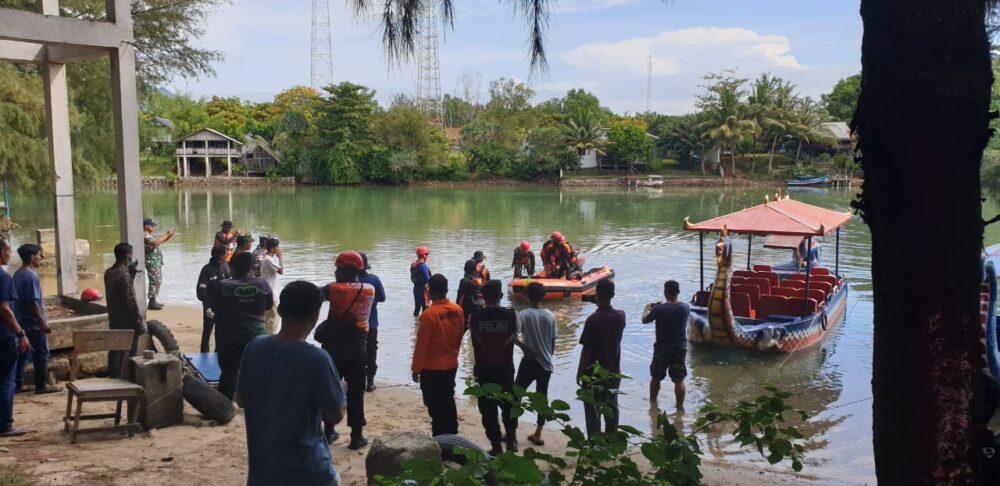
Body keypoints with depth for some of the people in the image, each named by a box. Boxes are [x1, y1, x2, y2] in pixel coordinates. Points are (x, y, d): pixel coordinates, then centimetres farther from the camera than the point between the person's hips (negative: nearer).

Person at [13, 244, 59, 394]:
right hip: (33, 323, -9)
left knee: (23, 353, 14)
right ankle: (42, 385, 4)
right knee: (41, 354, 0)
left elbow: (19, 299, 15)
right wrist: (42, 321, -19)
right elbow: (33, 302, -22)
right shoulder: (31, 275, -19)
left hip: (21, 322, 9)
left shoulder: (18, 274, 10)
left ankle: (17, 384, 17)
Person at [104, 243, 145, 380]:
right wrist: (140, 323, -15)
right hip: (127, 324, -8)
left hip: (114, 322, 8)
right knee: (129, 357, -1)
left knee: (115, 353, 13)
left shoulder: (108, 273, 6)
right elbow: (131, 302, -21)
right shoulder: (124, 275, -20)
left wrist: (131, 272, 13)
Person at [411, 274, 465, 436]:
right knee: (448, 403, 17)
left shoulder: (429, 314, -20)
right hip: (451, 365, 6)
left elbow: (421, 345, -16)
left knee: (435, 407, 3)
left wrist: (416, 368, -6)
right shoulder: (458, 310, -3)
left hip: (431, 369, -6)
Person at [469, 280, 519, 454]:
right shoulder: (511, 315, -12)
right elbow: (512, 338, -5)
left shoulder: (475, 317, -11)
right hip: (505, 368, 1)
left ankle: (496, 446, 12)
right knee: (508, 403, 22)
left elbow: (476, 343, -4)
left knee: (488, 408, 9)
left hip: (484, 369, -1)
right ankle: (511, 437, 11)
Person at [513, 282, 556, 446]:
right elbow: (553, 340, 7)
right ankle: (537, 434, 13)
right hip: (546, 363, 4)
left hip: (529, 362, -4)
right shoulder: (550, 316, 0)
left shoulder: (523, 314, -12)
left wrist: (523, 346, -9)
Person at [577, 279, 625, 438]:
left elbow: (586, 349, -17)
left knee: (593, 411, 4)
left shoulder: (593, 320, -21)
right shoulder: (620, 316, -4)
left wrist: (580, 372, -6)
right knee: (612, 407, 17)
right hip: (614, 371, 5)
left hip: (594, 372, -5)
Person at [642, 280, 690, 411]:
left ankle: (652, 402, 32)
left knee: (655, 378, 17)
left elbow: (644, 320, -3)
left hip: (661, 349, -2)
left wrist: (647, 309, 19)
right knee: (679, 380, 9)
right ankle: (680, 407, 10)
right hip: (680, 349, 2)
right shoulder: (685, 308, -8)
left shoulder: (658, 309, -18)